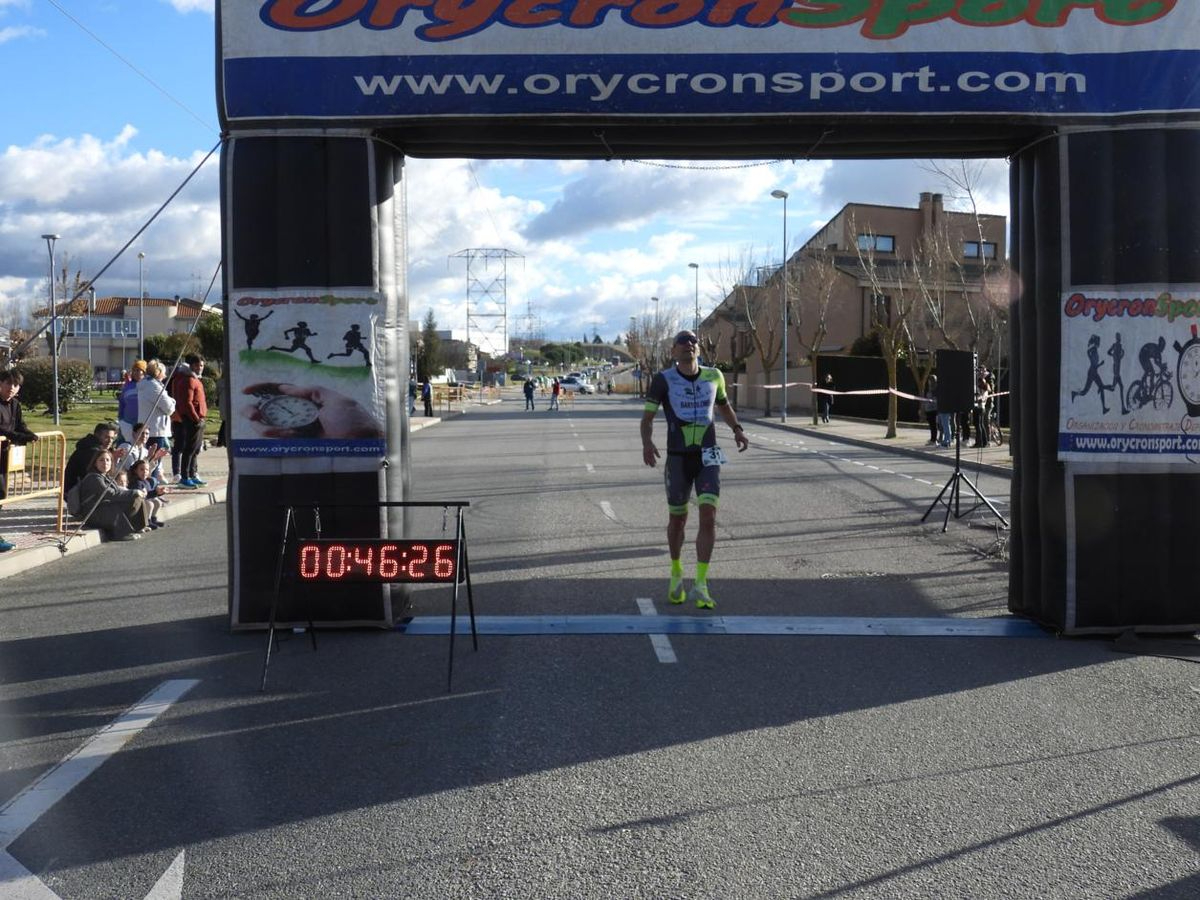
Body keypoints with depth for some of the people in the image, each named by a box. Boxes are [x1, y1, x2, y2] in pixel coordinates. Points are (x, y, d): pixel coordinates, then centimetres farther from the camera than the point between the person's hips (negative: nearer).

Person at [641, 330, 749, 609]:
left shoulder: (714, 376, 6)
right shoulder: (663, 380, -4)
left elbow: (724, 404, 25)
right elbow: (647, 417, -5)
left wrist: (737, 429, 8)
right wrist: (647, 443, -25)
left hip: (708, 457, 1)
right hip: (678, 458, -1)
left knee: (708, 516, -14)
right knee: (677, 519, 10)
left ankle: (700, 584, -12)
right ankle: (676, 572, 35)